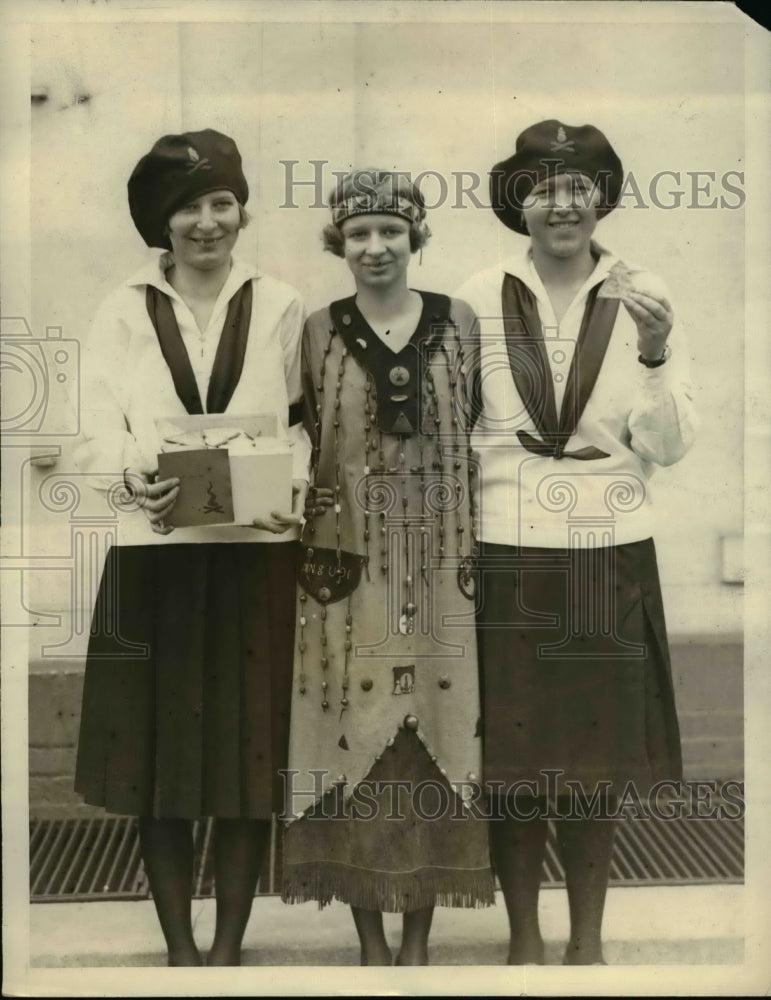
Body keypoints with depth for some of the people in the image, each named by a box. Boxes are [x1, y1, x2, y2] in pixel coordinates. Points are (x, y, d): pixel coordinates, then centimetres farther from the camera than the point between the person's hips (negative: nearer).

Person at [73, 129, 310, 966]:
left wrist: (293, 493, -14)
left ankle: (229, 944, 21)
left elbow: (303, 423, 5)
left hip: (257, 553, 0)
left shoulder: (280, 306, 6)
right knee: (160, 755, 5)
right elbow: (96, 435, 1)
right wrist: (137, 479, -20)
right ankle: (178, 945, 22)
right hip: (154, 553, 0)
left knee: (252, 753, 4)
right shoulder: (124, 311, 5)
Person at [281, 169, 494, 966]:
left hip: (439, 557, 1)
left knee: (435, 727, 6)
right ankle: (371, 939, 21)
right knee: (356, 729, 3)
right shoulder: (318, 331, 3)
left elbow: (484, 434, 7)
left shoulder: (458, 321, 4)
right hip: (349, 559, -1)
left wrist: (486, 544, 2)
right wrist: (295, 513, -7)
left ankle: (418, 936, 23)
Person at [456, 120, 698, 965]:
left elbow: (668, 447, -2)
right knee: (511, 752, 8)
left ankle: (587, 938, 30)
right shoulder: (481, 296, -1)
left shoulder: (642, 296, 1)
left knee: (600, 751, 11)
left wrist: (654, 355, -16)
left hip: (610, 556, 1)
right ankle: (522, 937, 28)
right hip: (506, 553, 0)